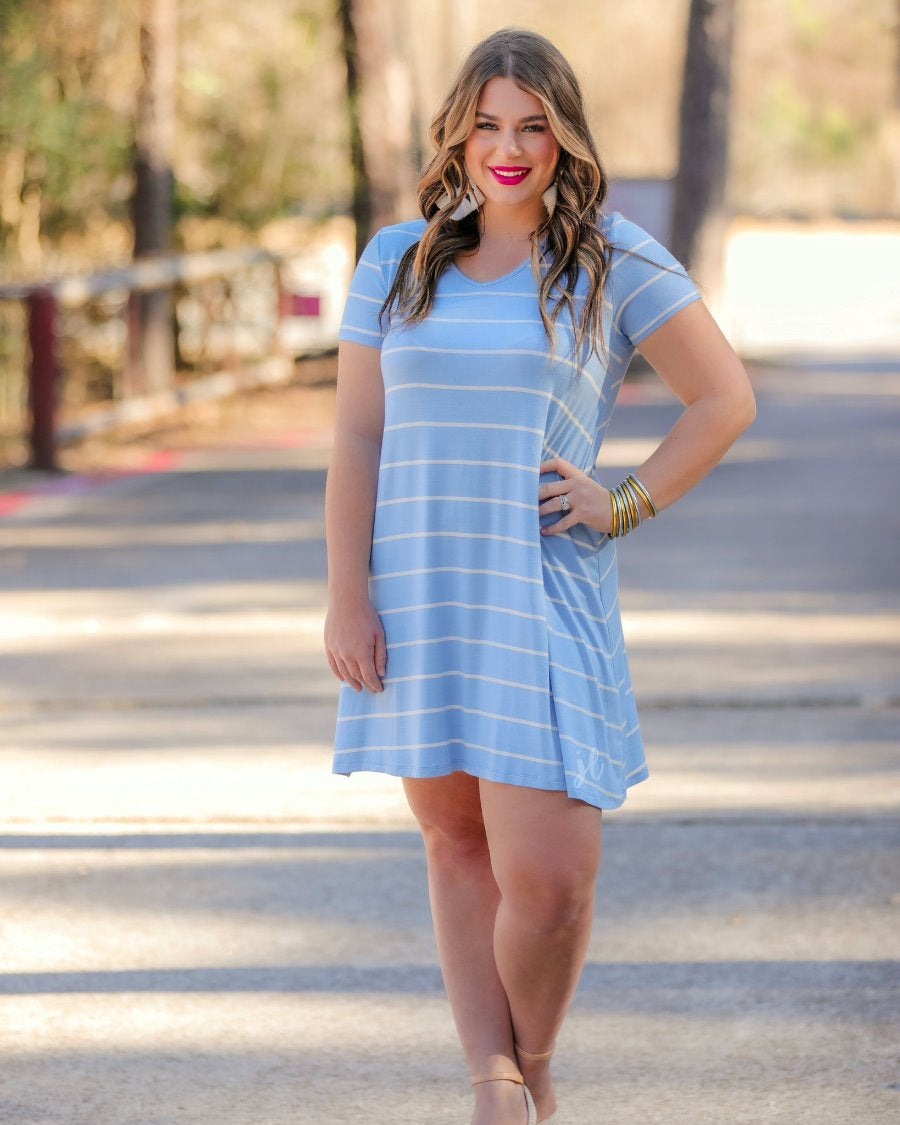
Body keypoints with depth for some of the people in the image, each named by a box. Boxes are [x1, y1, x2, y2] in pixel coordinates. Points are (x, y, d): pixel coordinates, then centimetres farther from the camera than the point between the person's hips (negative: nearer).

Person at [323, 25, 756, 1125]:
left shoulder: (614, 259, 0)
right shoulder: (398, 263, 7)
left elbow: (726, 397, 4)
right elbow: (355, 438, 5)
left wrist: (627, 504, -6)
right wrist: (346, 598, -4)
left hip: (544, 596, -3)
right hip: (416, 597, 3)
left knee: (548, 875, -10)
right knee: (456, 839, 7)